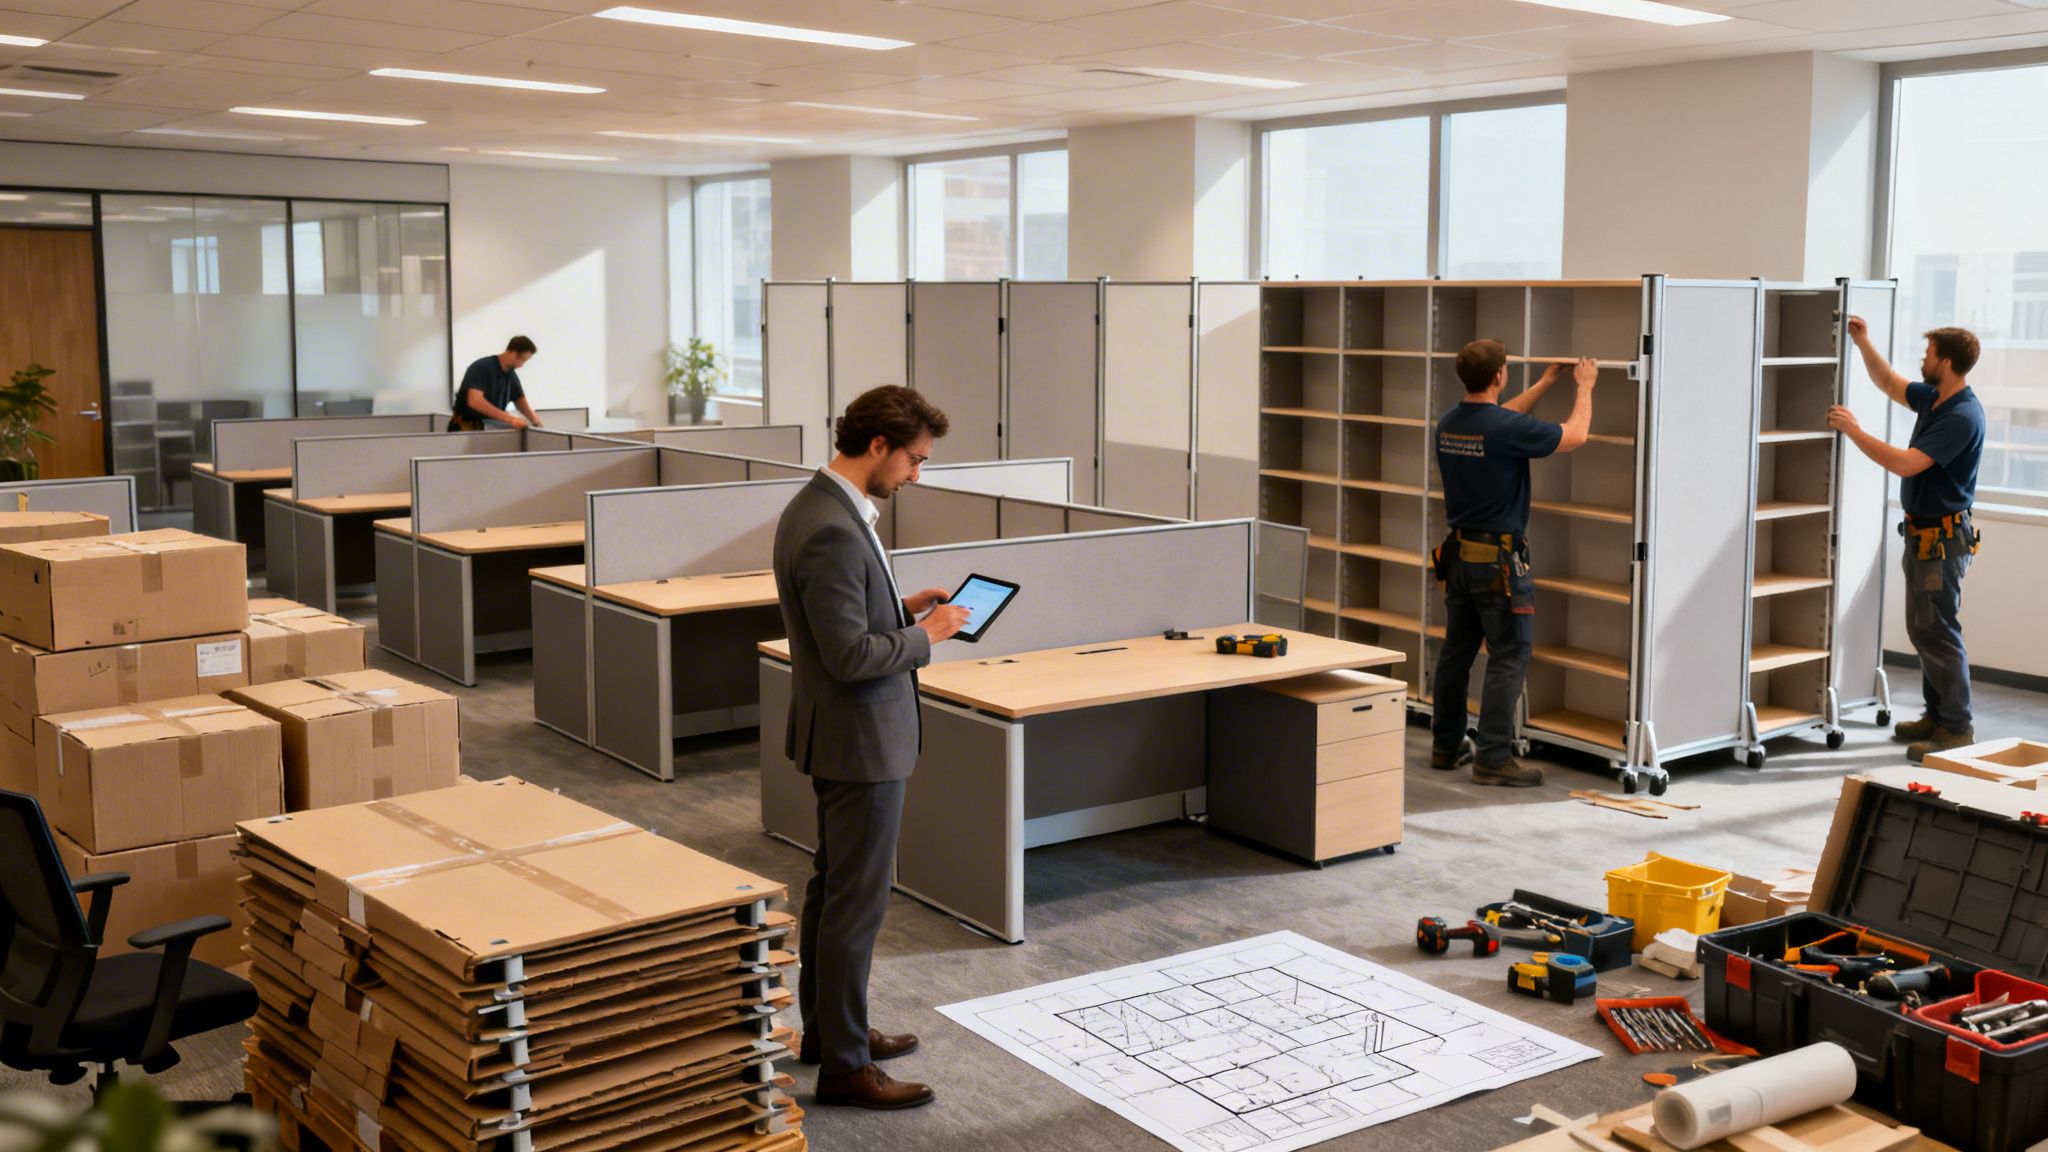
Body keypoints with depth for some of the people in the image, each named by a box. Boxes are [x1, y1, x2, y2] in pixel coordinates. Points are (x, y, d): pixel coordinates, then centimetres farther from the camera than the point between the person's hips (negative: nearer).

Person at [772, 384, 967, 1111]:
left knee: (832, 886, 20)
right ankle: (843, 1065, 10)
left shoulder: (820, 507, 7)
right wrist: (926, 635, -13)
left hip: (843, 733, 11)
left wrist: (903, 607, 6)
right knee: (858, 901, -1)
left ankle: (824, 1028, 34)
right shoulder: (833, 531, -26)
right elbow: (848, 655, -26)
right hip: (861, 738, -11)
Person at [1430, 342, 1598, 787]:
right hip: (1499, 558, -8)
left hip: (1458, 553, 8)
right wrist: (1585, 387, 12)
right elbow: (1574, 436, -5)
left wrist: (1544, 384, 34)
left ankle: (1446, 745, 21)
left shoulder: (1448, 424, 4)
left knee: (1457, 651, 14)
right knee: (1509, 657, -3)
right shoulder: (1507, 429, -19)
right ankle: (1493, 758, -4)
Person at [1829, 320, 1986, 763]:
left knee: (1939, 633, -6)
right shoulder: (1933, 398, 7)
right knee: (1922, 629, 15)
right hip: (1922, 532, 10)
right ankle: (1937, 716, 24)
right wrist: (1864, 343, 17)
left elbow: (1905, 463, -28)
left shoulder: (1961, 417, -22)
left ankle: (1957, 730, 0)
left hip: (1943, 538, -10)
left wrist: (1853, 430, -22)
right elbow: (1889, 383, 26)